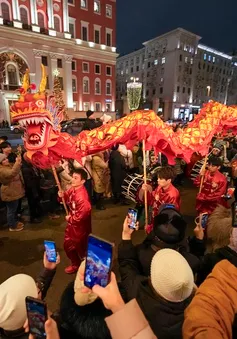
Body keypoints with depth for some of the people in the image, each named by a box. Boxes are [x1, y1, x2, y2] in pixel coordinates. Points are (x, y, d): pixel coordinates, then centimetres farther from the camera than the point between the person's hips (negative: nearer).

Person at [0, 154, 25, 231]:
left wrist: (19, 161, 4)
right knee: (11, 210, 4)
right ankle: (12, 226, 18)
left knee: (14, 209, 23)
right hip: (10, 193, -10)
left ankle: (14, 222, 40)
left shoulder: (9, 165, 8)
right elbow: (12, 173, -44)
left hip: (14, 191, 10)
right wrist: (17, 162, -43)